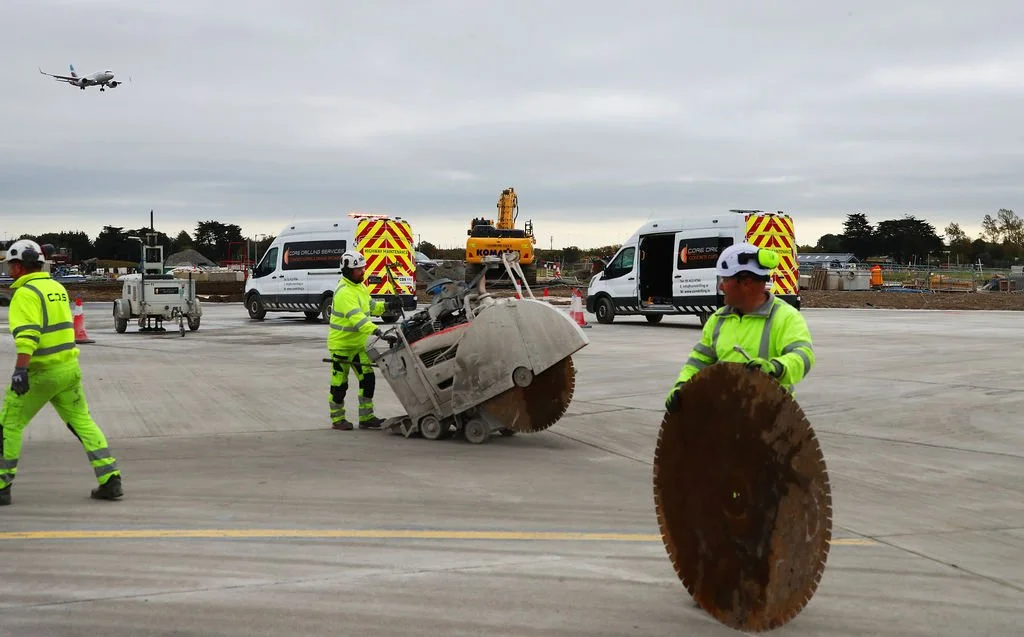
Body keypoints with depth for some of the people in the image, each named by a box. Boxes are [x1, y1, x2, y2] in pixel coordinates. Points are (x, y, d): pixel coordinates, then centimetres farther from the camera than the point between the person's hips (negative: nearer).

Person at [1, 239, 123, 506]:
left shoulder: (26, 294, -12)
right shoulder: (57, 287, 14)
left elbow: (27, 333, -27)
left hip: (40, 372, -7)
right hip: (69, 367, 7)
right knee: (82, 421, 9)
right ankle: (110, 479, 1)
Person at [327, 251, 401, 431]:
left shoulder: (359, 286, 7)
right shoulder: (344, 292, -23)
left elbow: (370, 306, 20)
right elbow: (357, 318, -35)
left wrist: (387, 306, 0)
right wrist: (380, 333, -43)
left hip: (359, 344, 8)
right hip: (341, 344, -8)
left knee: (368, 379, 5)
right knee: (340, 383, 2)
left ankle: (366, 417, 12)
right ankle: (337, 419, 15)